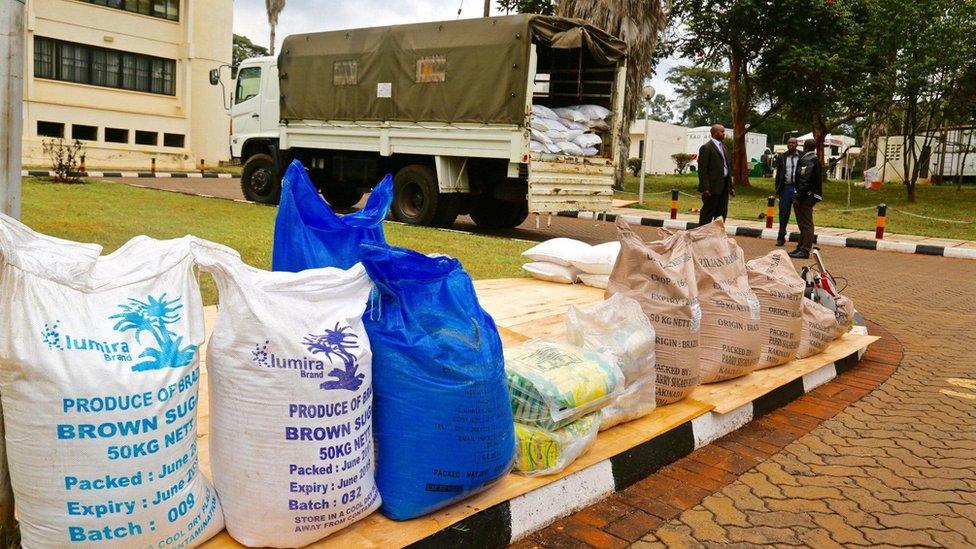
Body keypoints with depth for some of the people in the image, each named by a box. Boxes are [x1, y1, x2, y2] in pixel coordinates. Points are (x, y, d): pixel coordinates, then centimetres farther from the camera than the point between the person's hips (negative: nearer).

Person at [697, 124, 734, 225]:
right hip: (712, 187, -8)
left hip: (724, 187, 8)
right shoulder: (706, 148, -9)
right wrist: (705, 188, -20)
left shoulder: (723, 146, 17)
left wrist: (730, 186, 16)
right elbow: (702, 170, -14)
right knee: (707, 213, -3)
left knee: (722, 213, 12)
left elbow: (728, 167, 20)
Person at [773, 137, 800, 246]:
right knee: (783, 214, 6)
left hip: (798, 188, -2)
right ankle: (781, 238, 14)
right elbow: (778, 174, 10)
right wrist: (777, 189, 3)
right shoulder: (782, 157, 9)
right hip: (785, 187, 2)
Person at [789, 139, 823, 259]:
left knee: (806, 223, -8)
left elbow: (804, 182, -21)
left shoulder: (808, 161, -15)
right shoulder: (816, 160, 17)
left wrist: (798, 198, -21)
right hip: (811, 196, 10)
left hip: (806, 197, -10)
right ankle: (801, 247, 25)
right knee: (804, 223, 16)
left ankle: (805, 250, -6)